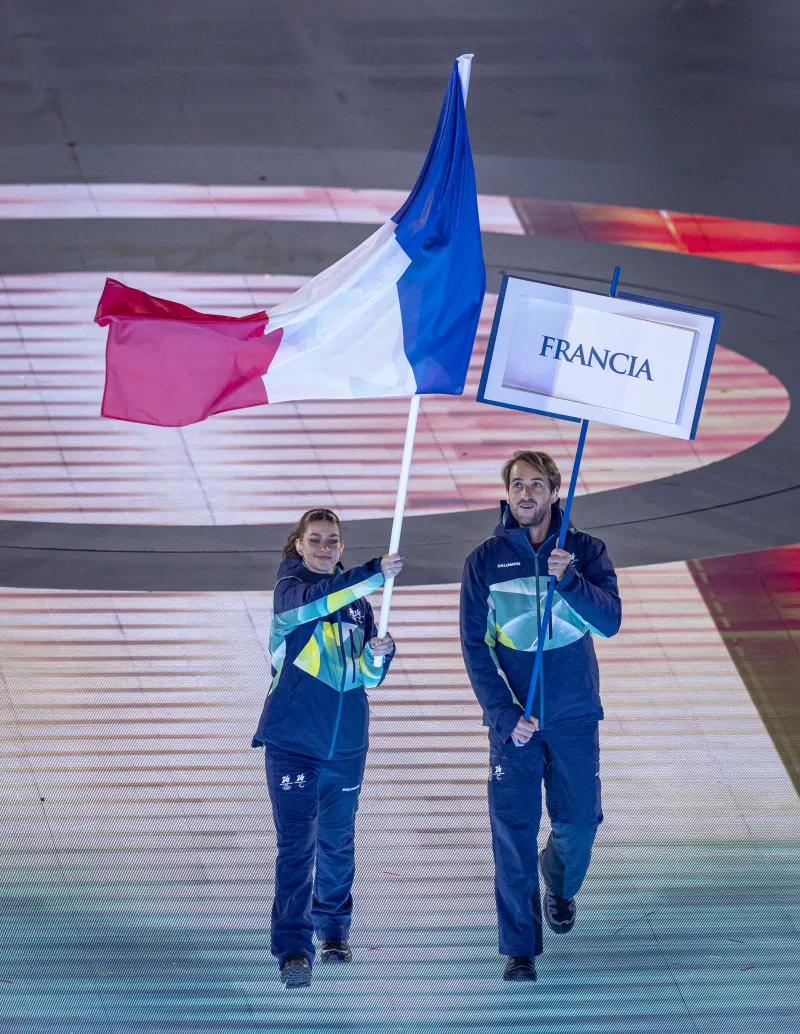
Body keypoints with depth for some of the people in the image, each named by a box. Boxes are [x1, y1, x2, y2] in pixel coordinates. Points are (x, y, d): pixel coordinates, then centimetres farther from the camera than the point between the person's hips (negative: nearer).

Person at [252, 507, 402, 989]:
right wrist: (375, 572, -38)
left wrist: (379, 655, -13)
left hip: (346, 742, 5)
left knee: (338, 842, 15)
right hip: (292, 737, -5)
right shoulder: (289, 588, -5)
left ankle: (333, 930, 34)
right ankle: (293, 949, -15)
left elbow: (369, 676, 11)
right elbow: (313, 599, -30)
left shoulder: (358, 598, 10)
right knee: (296, 844, -12)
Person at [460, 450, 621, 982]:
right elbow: (475, 645, -1)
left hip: (575, 713, 1)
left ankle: (560, 884, 40)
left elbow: (610, 620, -13)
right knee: (514, 829, -7)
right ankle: (519, 948, -3)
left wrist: (569, 579, -30)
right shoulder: (485, 560, -1)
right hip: (514, 717, -1)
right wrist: (504, 714, -11)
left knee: (580, 820, 6)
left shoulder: (585, 550, 0)